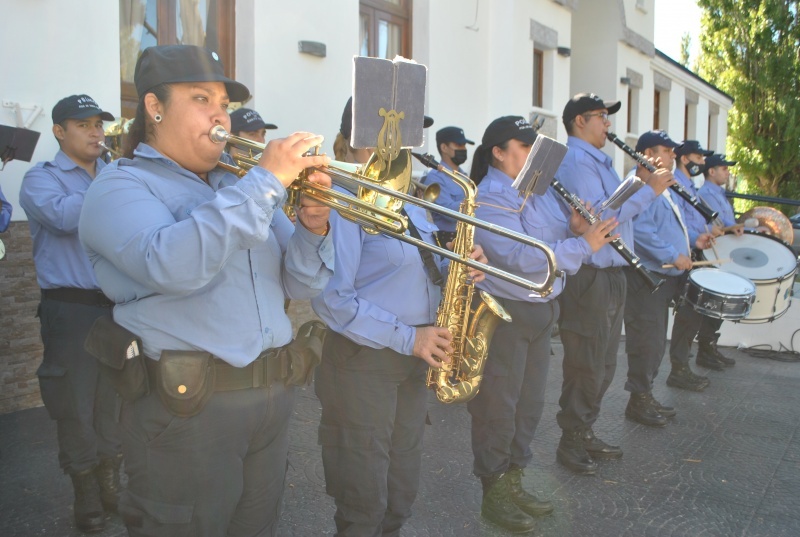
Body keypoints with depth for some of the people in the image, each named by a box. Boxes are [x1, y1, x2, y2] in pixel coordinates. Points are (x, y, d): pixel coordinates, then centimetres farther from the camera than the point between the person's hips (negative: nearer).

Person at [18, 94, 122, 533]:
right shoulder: (41, 178, 0)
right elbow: (64, 216, -21)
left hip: (120, 304, 4)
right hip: (72, 309, -4)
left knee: (115, 399, 12)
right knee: (76, 403, 4)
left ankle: (111, 479, 28)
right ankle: (85, 492, 19)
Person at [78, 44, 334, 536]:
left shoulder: (240, 189, 15)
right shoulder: (121, 187, -4)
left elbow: (301, 285, 10)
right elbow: (173, 267, -26)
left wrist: (313, 227, -11)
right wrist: (265, 181, -23)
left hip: (274, 397, 6)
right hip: (187, 404, -6)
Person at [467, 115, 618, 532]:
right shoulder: (488, 198, -17)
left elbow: (559, 235, 14)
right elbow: (519, 257, -28)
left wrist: (578, 227, -9)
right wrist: (584, 246, -26)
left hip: (541, 309, 9)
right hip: (503, 313, -9)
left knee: (530, 403, 17)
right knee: (498, 407, 3)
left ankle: (513, 483, 33)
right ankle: (494, 495, 19)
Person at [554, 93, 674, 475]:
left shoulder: (597, 161, 19)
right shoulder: (575, 161, -14)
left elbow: (616, 207, 20)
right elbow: (600, 216, -24)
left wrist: (644, 187, 6)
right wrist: (648, 190, -17)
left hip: (610, 275, 10)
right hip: (589, 279, -10)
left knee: (603, 365, 16)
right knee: (587, 366, -2)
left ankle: (585, 434, 28)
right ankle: (571, 443, 10)